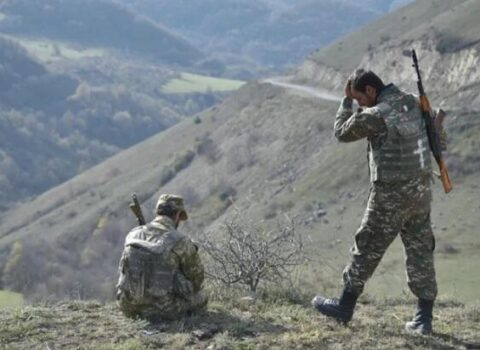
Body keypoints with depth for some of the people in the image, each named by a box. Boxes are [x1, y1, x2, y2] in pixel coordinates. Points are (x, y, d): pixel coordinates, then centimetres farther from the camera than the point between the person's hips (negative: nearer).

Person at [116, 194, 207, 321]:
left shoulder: (133, 235, 3)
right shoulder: (181, 242, -11)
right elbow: (196, 276, 3)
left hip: (129, 307, 4)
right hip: (163, 308, -4)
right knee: (201, 297, 23)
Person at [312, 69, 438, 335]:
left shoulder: (376, 115, -17)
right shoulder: (412, 103, 5)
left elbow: (342, 132, -3)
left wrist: (346, 101, 7)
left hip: (391, 193, -7)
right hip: (420, 188, 7)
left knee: (367, 249, 7)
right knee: (420, 251, 9)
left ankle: (345, 307, 19)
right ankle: (424, 318, 10)